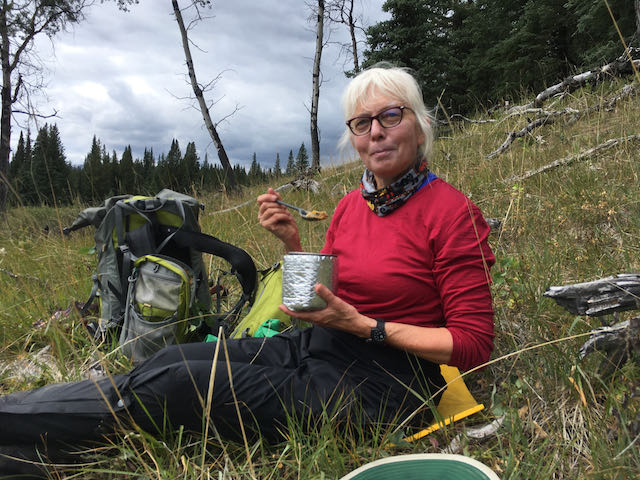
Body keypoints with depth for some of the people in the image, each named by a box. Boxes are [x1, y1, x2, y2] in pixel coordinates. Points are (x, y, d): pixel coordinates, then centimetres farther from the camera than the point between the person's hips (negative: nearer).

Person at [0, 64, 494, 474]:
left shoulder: (452, 212, -13)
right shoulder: (350, 205, 7)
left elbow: (473, 344, -13)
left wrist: (364, 325, -19)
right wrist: (292, 241, -3)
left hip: (380, 380, -6)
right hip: (316, 345, 6)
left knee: (174, 385, -15)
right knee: (174, 359, -12)